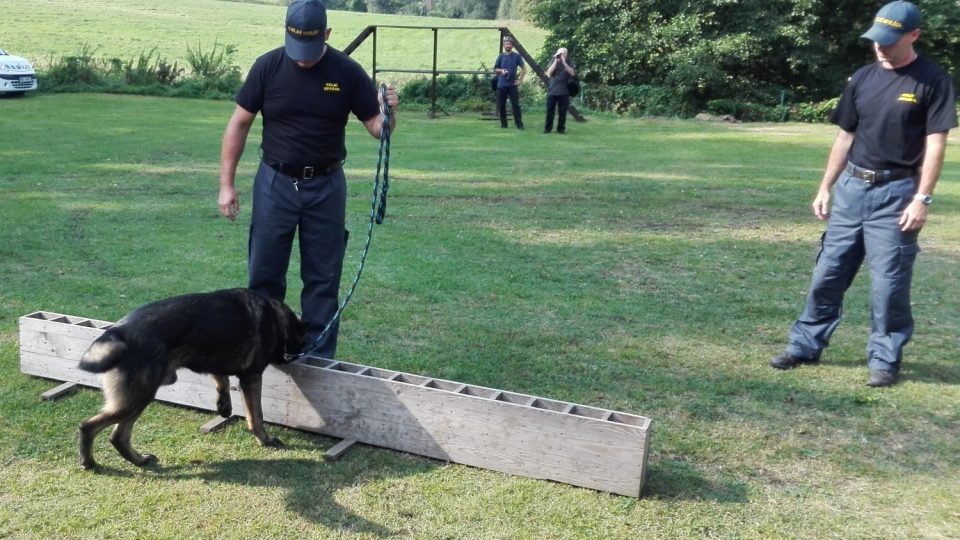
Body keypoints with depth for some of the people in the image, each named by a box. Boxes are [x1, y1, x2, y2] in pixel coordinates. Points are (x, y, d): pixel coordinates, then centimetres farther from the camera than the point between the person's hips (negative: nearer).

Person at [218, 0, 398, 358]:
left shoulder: (347, 72, -6)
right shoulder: (267, 66, -6)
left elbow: (377, 127, -2)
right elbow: (239, 124, 0)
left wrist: (388, 111, -26)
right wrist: (227, 183, -3)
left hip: (326, 187, 0)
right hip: (275, 183, 0)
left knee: (323, 279, 7)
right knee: (264, 275, 7)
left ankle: (319, 359, 18)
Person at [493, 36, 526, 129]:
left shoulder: (517, 56, 2)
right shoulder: (501, 56, 7)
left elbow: (524, 68, 4)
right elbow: (495, 69, 11)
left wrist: (520, 80, -4)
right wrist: (501, 70, -10)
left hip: (513, 84, -2)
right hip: (502, 84, 2)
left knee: (516, 104, -7)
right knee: (501, 105, 4)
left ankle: (519, 124, -6)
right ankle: (503, 123, 14)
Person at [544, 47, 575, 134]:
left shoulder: (568, 62, 5)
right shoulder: (553, 61, 5)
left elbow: (572, 73, -8)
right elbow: (549, 73, -7)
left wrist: (564, 62, -14)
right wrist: (556, 61, -11)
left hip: (564, 91, 0)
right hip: (552, 90, 0)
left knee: (563, 111, 1)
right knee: (550, 110, 0)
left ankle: (561, 128, 8)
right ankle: (547, 128, 7)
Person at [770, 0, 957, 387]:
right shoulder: (862, 79, 9)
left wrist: (921, 199, -15)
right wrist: (825, 188, 12)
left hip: (896, 192, -5)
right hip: (851, 187, 5)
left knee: (889, 282, 0)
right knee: (828, 273, 9)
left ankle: (885, 358, 14)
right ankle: (806, 345, 19)